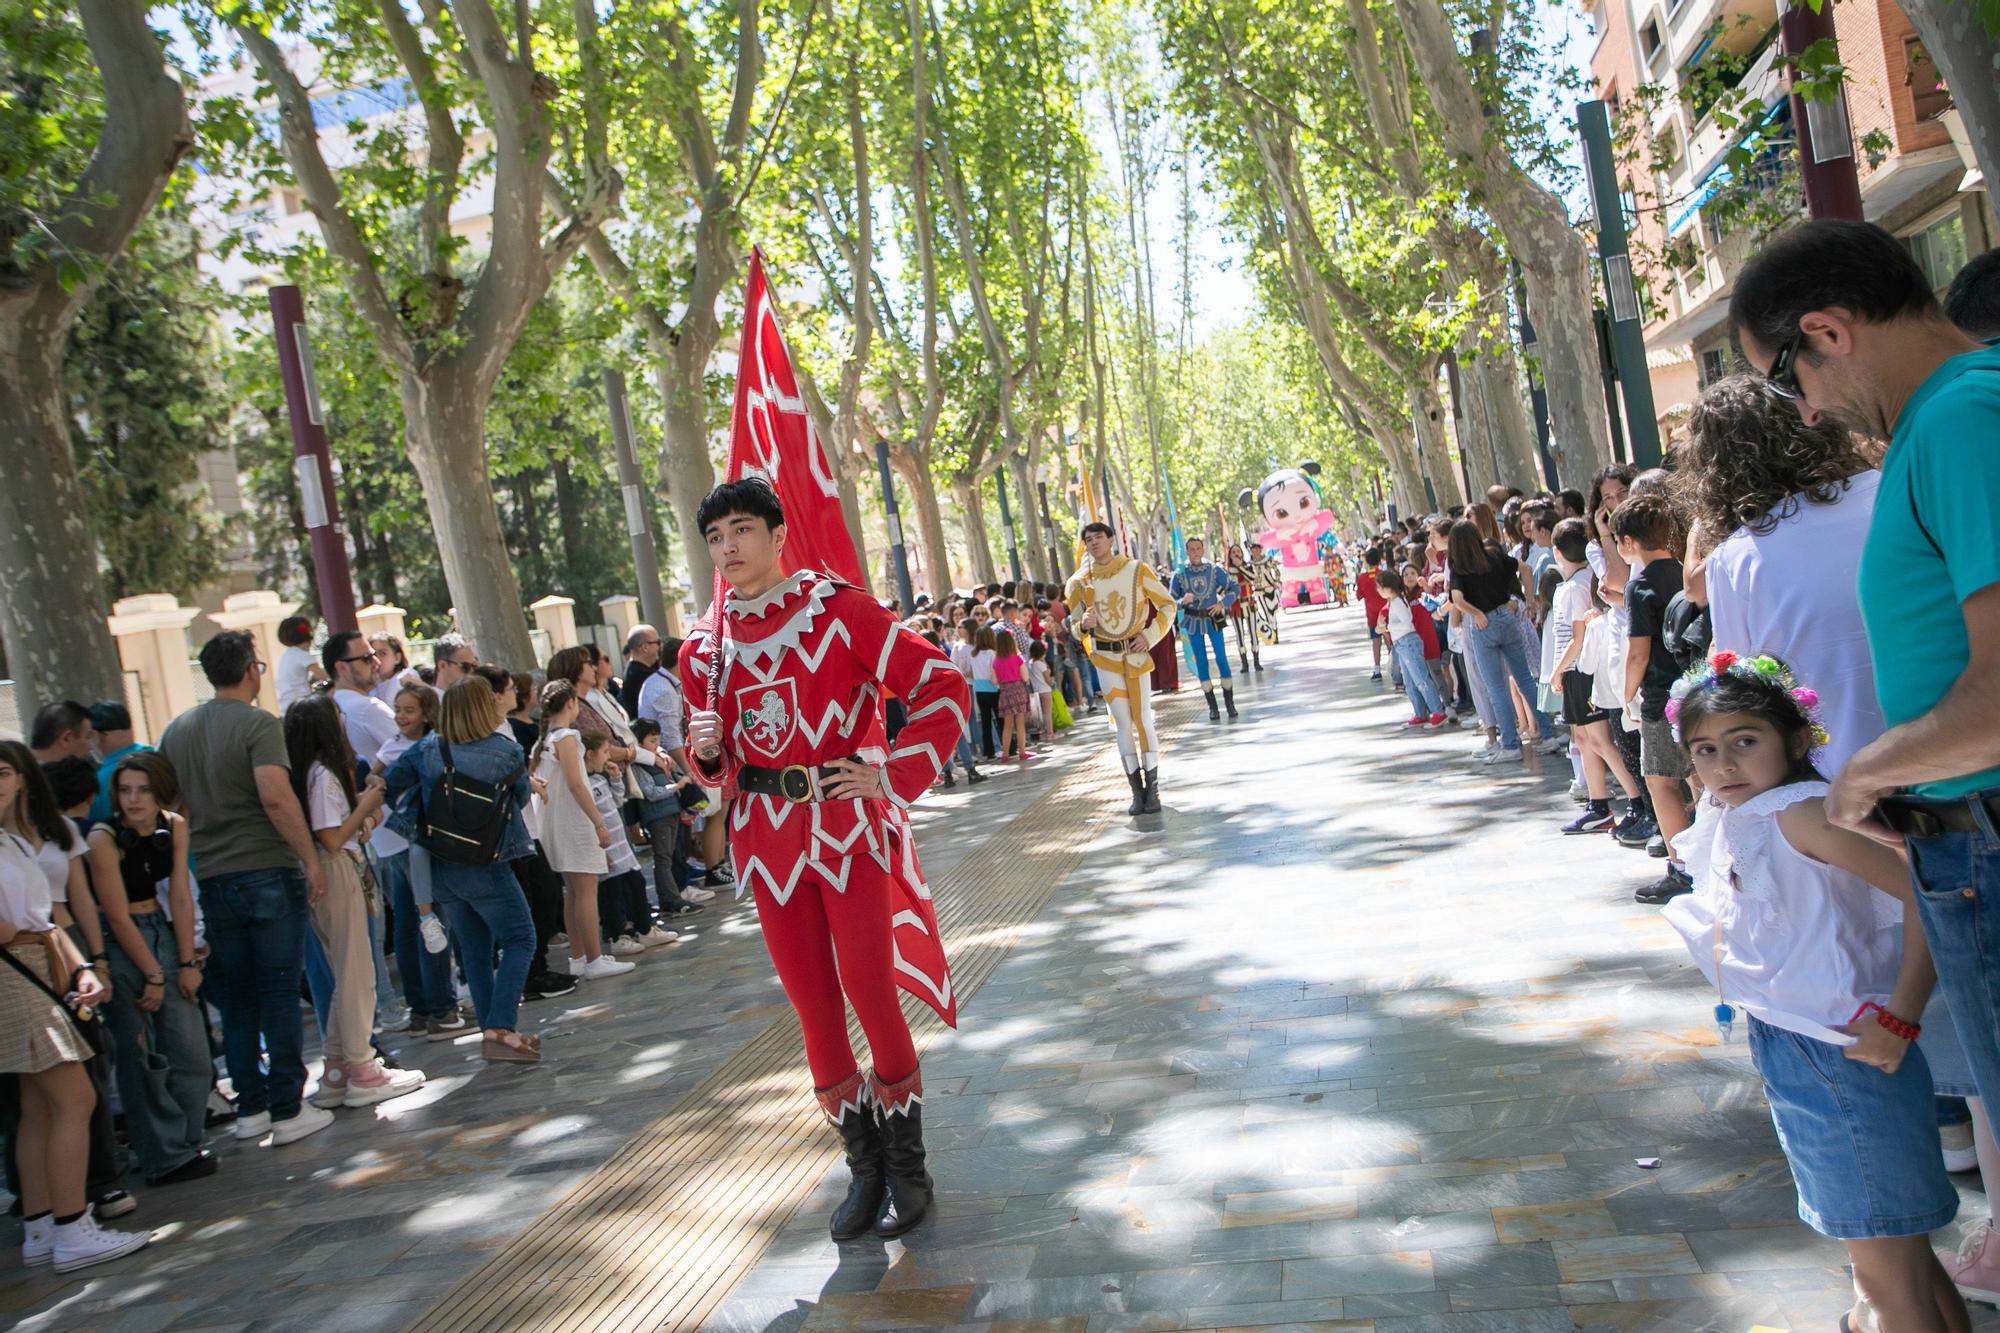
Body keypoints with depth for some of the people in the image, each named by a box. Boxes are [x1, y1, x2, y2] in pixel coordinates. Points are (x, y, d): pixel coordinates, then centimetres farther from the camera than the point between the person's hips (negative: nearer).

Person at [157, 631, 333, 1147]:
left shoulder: (176, 730, 10)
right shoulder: (257, 724, -10)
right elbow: (275, 796, -22)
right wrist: (310, 858, -17)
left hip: (211, 879, 6)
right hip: (268, 872, -6)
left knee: (235, 997, 13)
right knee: (279, 992, 1)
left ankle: (250, 1108, 19)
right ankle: (287, 1110, 4)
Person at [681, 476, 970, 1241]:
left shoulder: (838, 610, -8)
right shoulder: (704, 647, 5)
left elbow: (942, 688, -8)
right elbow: (717, 766, 15)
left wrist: (893, 775, -12)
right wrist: (706, 749, -8)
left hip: (848, 823, -4)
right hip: (765, 837, 4)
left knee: (870, 991, 1)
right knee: (813, 1004, 9)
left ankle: (907, 1168, 20)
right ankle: (864, 1168, 26)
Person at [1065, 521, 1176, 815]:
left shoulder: (1137, 570, -5)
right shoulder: (1079, 581, 0)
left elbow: (1167, 605, 2)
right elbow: (1075, 624, 8)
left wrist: (1150, 636, -10)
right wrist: (1083, 624, -16)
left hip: (1136, 655, -1)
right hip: (1105, 658, 2)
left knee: (1143, 719, -1)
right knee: (1123, 723, 3)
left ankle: (1152, 789, 6)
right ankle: (1137, 790, 8)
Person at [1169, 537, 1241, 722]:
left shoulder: (1215, 570, -2)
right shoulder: (1179, 574, -2)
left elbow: (1234, 588, 4)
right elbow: (1171, 600, 1)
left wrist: (1222, 603, -9)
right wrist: (1183, 601, -20)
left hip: (1213, 618, -1)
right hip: (1193, 622, 1)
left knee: (1221, 659, -4)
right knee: (1201, 663, 4)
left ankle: (1230, 702, 4)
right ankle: (1212, 705, 11)